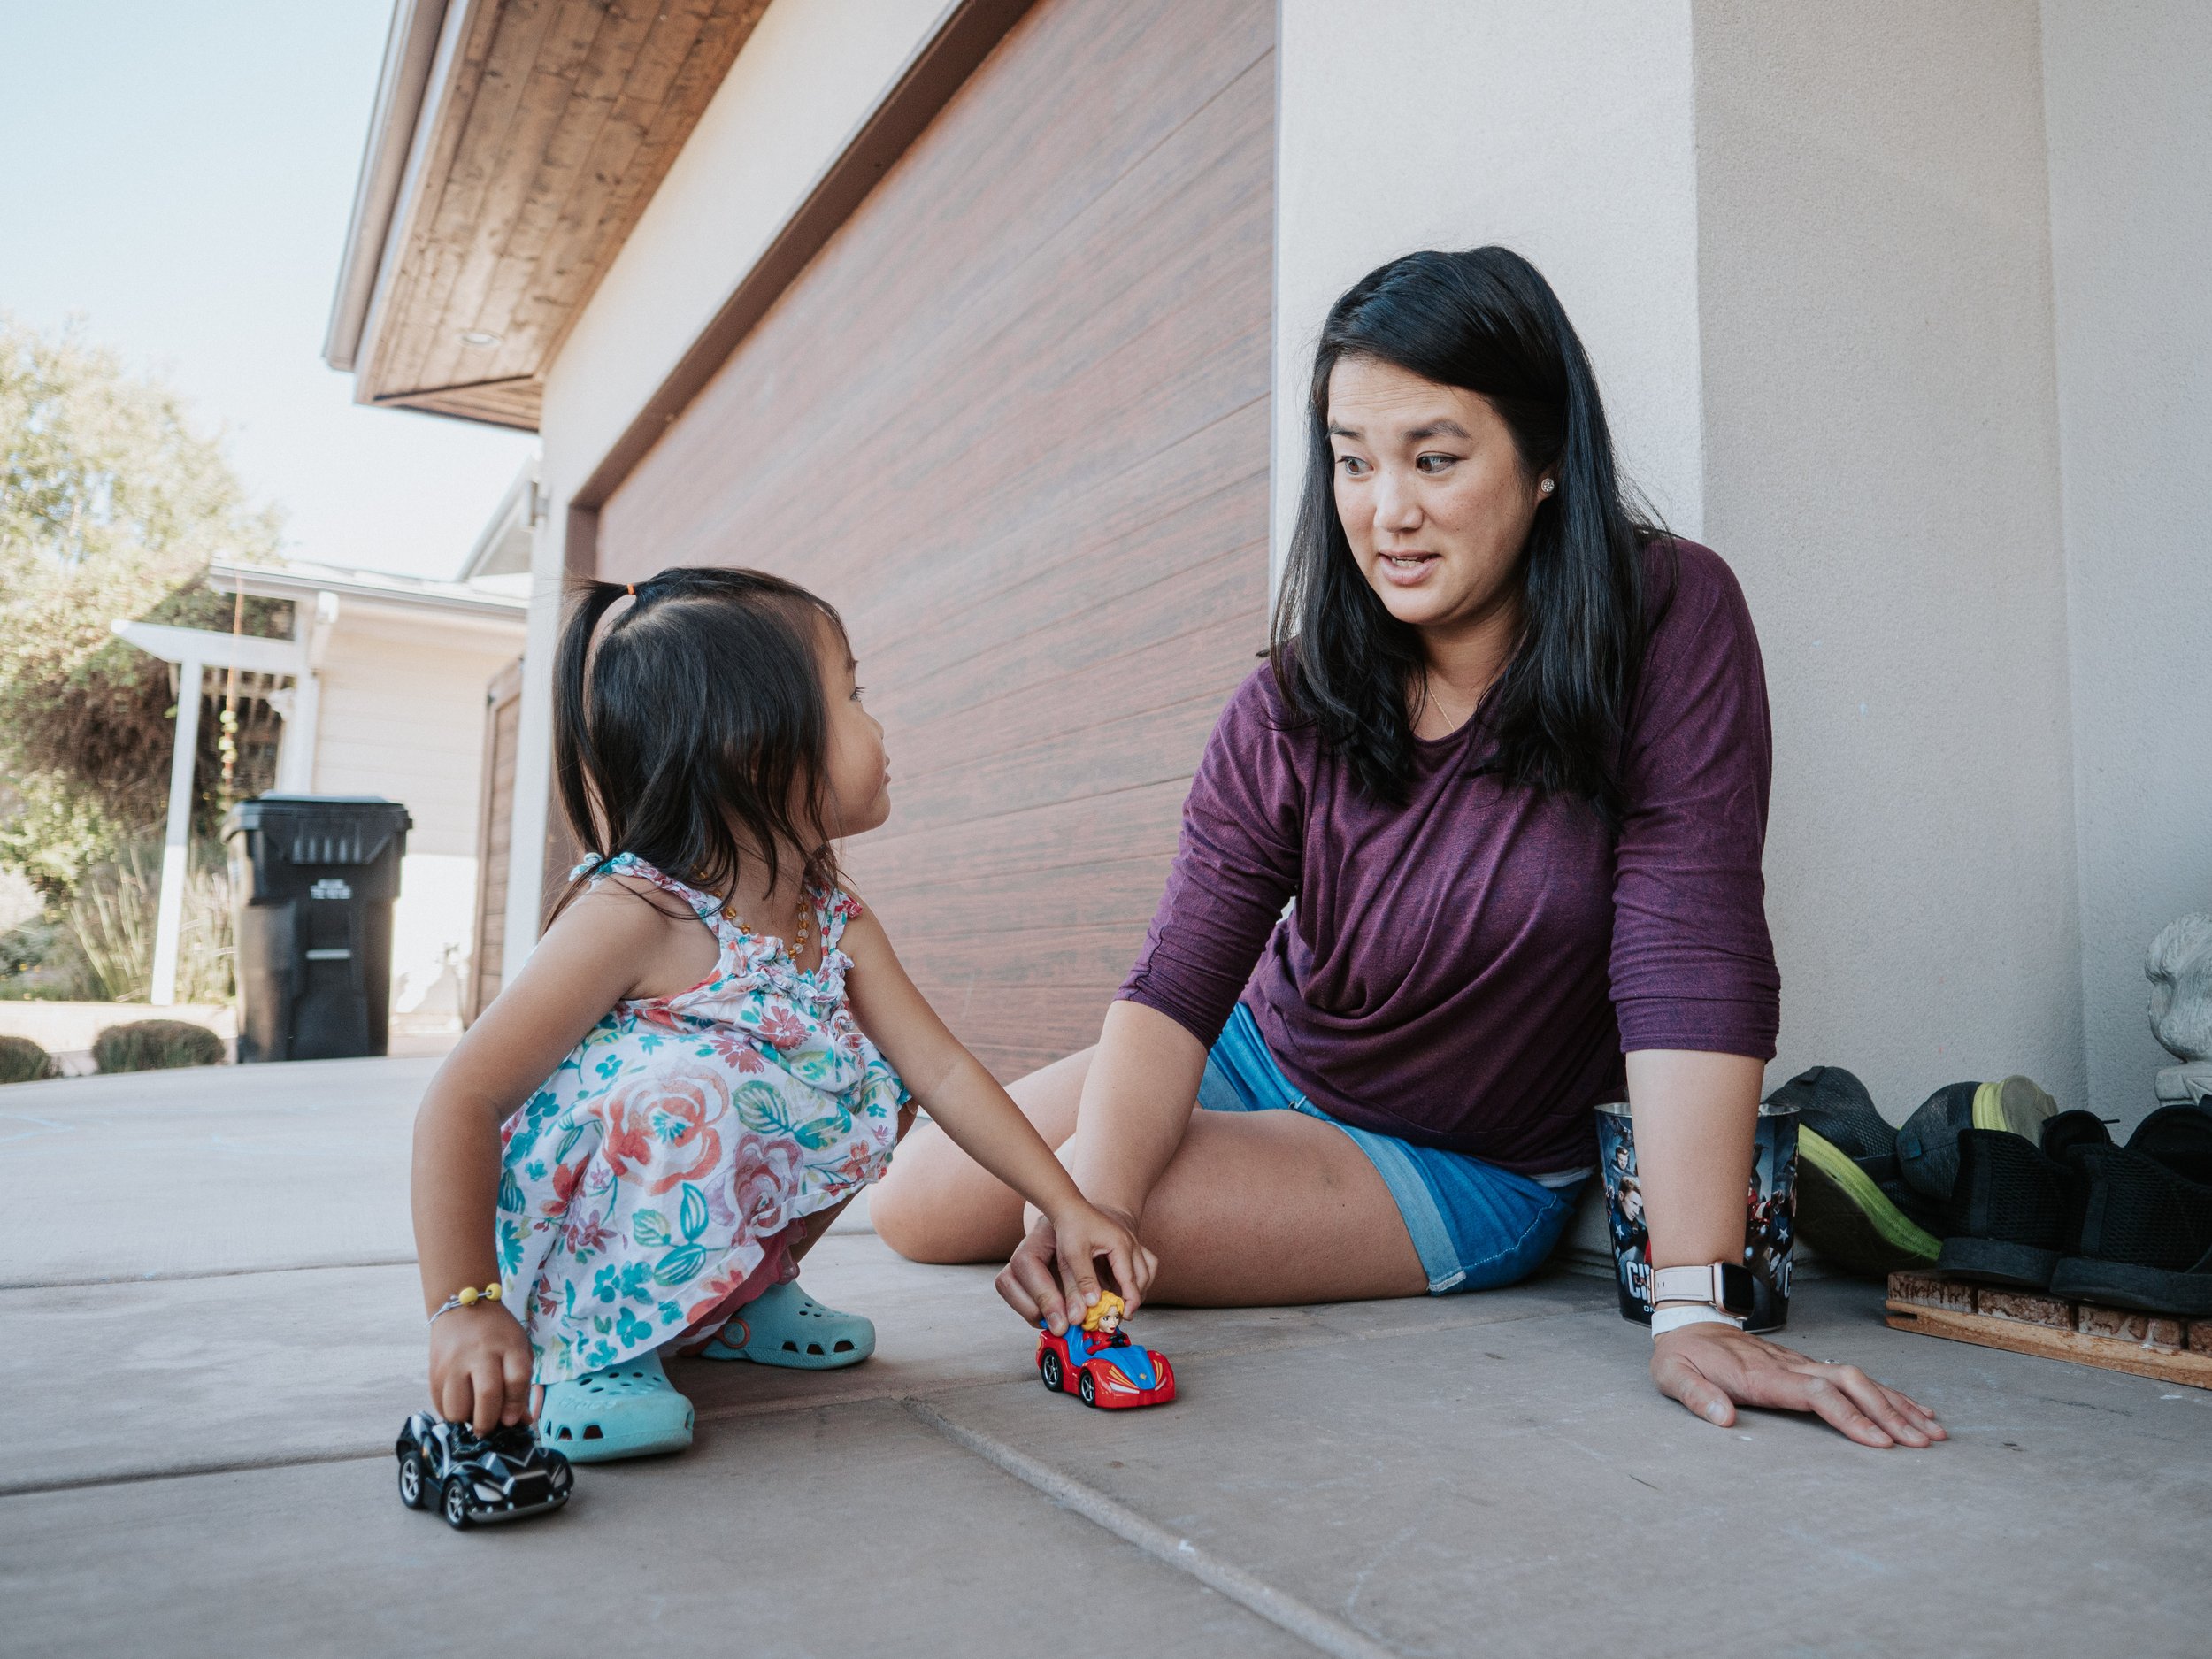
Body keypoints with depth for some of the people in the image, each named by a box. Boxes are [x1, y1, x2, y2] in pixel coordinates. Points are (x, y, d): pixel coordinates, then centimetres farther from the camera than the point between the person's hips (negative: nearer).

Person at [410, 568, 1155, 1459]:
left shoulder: (837, 922, -3)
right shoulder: (633, 915, -25)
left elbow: (942, 1069, 1)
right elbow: (462, 1102, -24)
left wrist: (1067, 1206, -2)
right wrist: (464, 1308, -28)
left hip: (692, 1251, 8)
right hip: (566, 1253, -8)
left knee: (870, 1083, -2)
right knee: (696, 1084, -33)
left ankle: (743, 1302, 13)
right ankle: (586, 1350, -13)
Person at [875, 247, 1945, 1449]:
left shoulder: (1669, 620, -21)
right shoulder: (1290, 714, -14)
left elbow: (1689, 959, -27)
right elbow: (1177, 983, -20)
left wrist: (1695, 1309, -32)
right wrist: (1087, 1193, -39)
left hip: (1475, 1165, -2)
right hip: (1264, 1064, 3)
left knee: (1141, 1220, -24)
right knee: (919, 1204, -3)